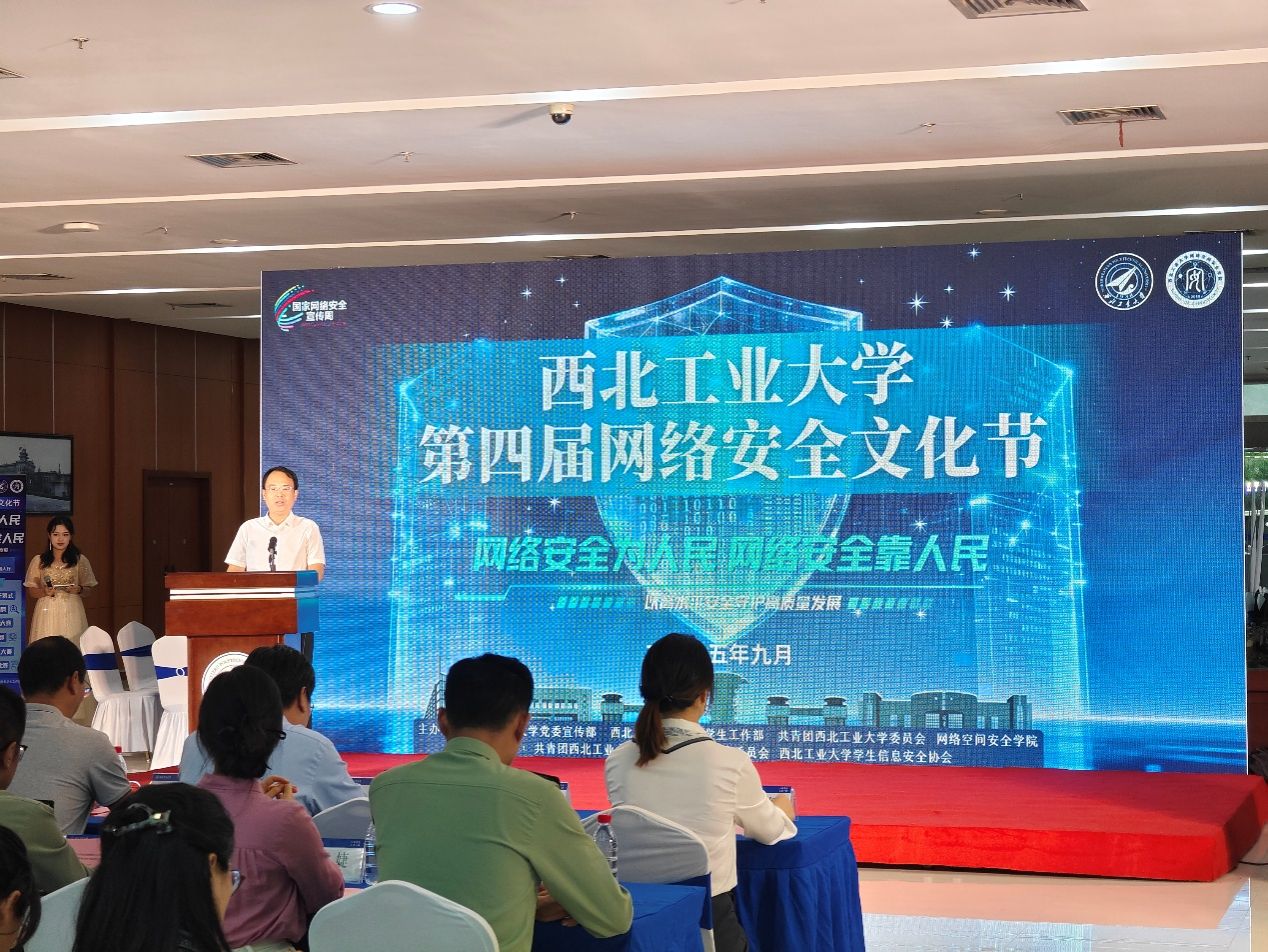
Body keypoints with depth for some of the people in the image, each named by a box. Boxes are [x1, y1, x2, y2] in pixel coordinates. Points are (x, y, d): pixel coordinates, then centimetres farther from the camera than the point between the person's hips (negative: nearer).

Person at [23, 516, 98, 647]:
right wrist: (45, 592, -11)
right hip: (46, 612, 0)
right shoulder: (38, 561, 6)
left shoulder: (80, 560, 5)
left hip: (72, 611, 0)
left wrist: (79, 590, -11)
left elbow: (89, 588, 9)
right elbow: (30, 590, 8)